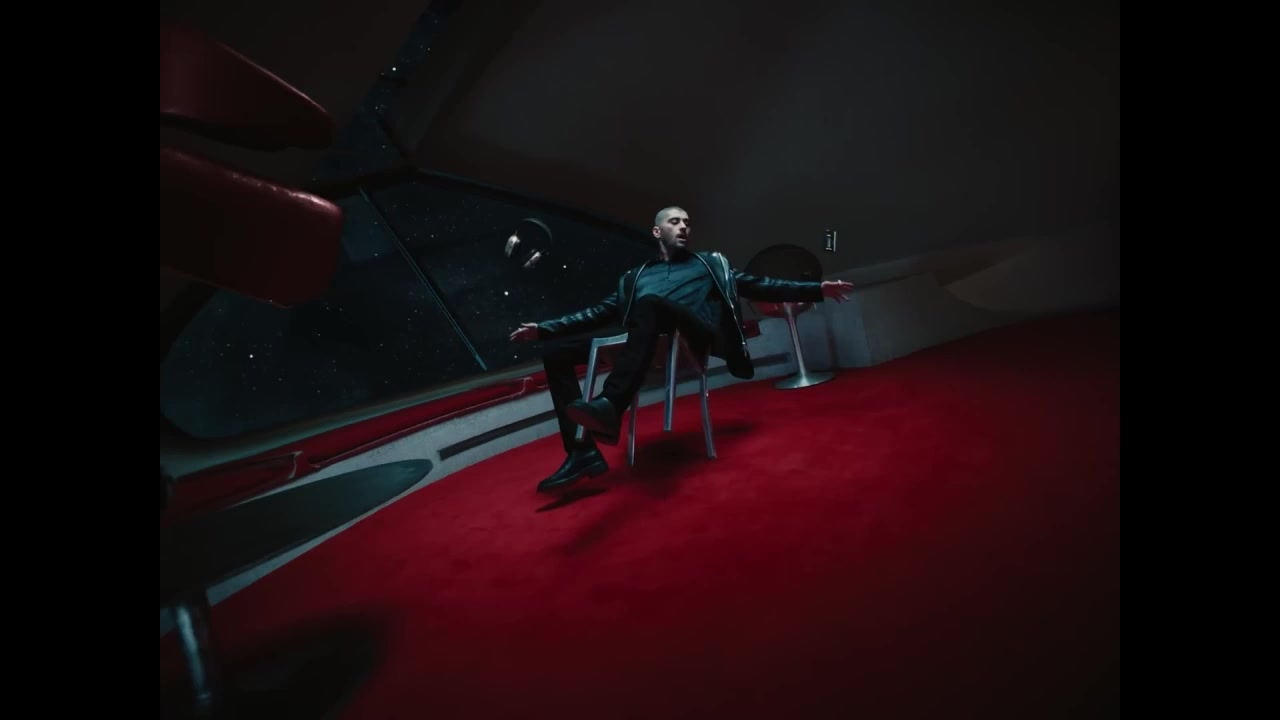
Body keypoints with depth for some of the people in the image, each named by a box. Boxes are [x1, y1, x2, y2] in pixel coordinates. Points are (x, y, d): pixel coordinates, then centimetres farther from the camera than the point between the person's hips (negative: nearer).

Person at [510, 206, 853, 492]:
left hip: (694, 334, -3)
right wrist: (543, 327, 17)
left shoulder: (711, 264, 29)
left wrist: (817, 289, 12)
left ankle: (610, 405, -51)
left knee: (649, 303, -37)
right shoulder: (636, 277, 32)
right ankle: (583, 452, -24)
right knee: (556, 351, -13)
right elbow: (600, 312, 26)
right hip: (647, 343, 4)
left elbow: (758, 286, 22)